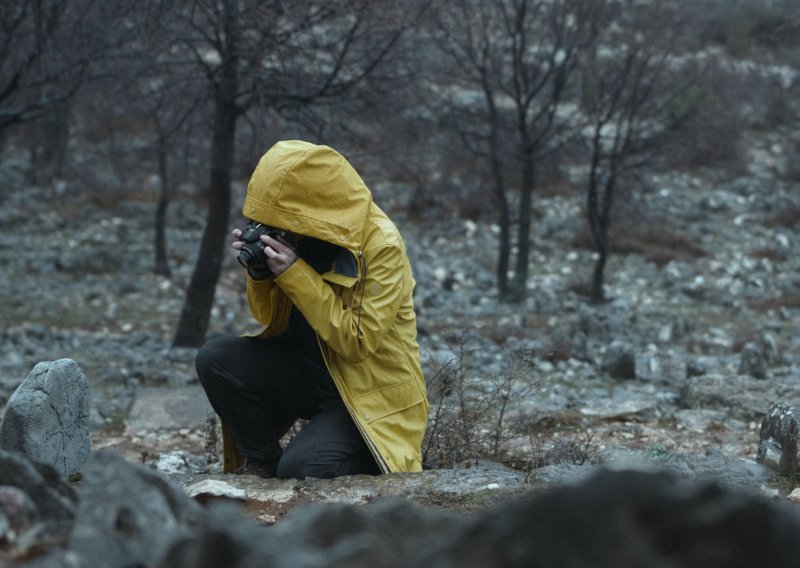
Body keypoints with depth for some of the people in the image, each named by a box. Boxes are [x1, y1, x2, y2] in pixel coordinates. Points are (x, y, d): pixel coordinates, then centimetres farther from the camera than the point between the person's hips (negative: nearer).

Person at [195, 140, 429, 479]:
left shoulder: (382, 247, -21)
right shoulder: (296, 234, -3)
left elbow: (357, 343, -24)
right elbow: (271, 319, 6)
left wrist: (295, 274, -28)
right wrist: (259, 273, -16)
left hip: (371, 392, -6)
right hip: (309, 370, 6)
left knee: (301, 469, -28)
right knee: (215, 359, -14)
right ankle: (262, 463, 4)